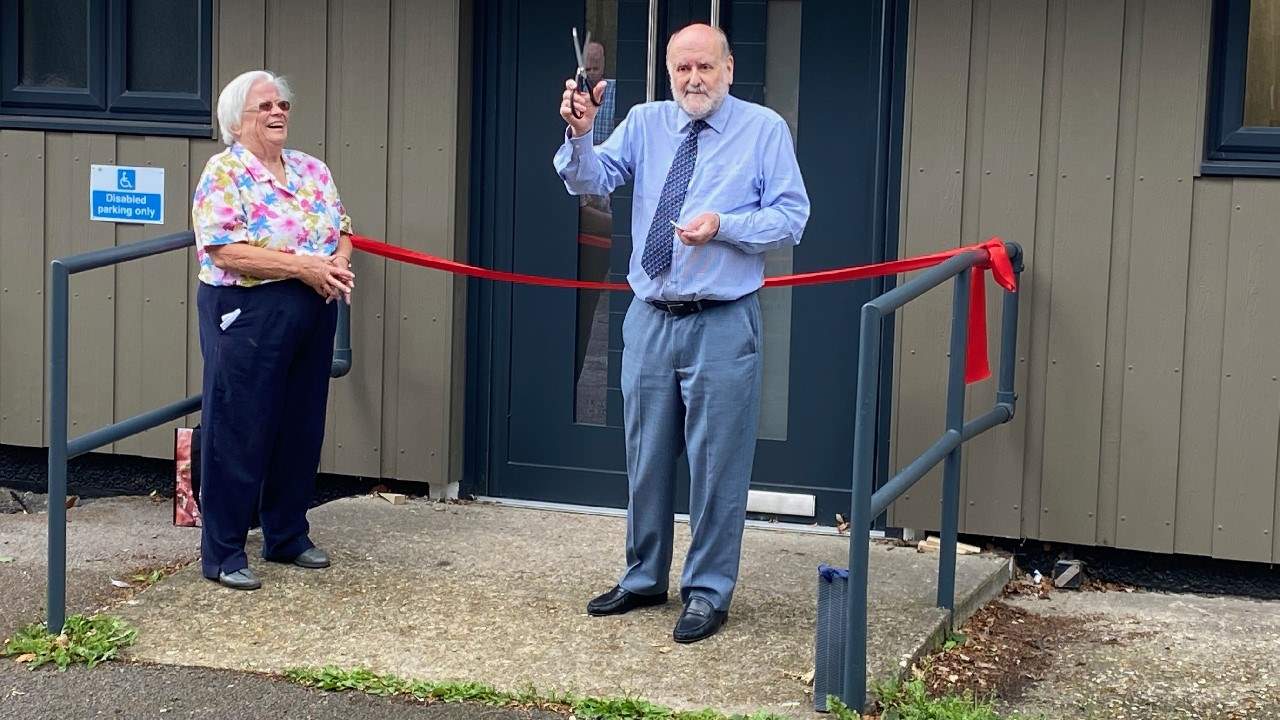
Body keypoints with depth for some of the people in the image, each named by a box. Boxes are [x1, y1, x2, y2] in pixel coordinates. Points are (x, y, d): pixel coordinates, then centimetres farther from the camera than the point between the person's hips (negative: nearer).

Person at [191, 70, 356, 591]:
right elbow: (224, 251, -19)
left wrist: (339, 263, -8)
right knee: (239, 432, -2)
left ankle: (288, 535, 28)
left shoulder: (312, 171, 13)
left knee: (301, 428, 14)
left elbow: (341, 231, 16)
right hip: (247, 317, -7)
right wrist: (303, 266, -21)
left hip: (312, 314, 7)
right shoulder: (224, 174, -9)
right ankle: (223, 552, 6)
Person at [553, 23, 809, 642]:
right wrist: (580, 135, -23)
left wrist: (722, 225, -20)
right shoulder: (645, 124, 8)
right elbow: (592, 182, -4)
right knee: (645, 458, 14)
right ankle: (644, 579, 30)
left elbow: (790, 218, -6)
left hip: (722, 324, -4)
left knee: (716, 464, 2)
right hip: (650, 319, 4)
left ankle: (708, 593, 14)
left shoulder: (764, 129, -2)